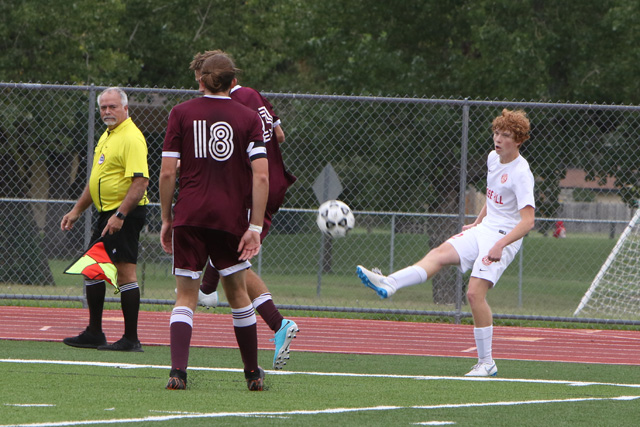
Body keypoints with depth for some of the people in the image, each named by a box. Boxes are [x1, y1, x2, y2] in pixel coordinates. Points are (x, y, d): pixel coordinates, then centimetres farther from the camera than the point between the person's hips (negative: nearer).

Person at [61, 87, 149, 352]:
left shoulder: (131, 138, -15)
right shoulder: (107, 136, 16)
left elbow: (140, 181, -23)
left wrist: (120, 215, -28)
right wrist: (77, 210, 25)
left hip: (125, 213, -10)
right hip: (106, 213, 10)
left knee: (125, 271, -10)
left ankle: (131, 339, -8)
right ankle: (94, 334, 21)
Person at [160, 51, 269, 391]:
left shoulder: (181, 114, 2)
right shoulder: (248, 118, 2)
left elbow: (167, 173, -2)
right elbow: (261, 175, -7)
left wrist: (166, 219, 7)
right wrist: (255, 226, -6)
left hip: (189, 216, 0)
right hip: (231, 218, 0)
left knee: (186, 297, 2)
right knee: (237, 293, 15)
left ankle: (178, 370, -15)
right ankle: (253, 373, 22)